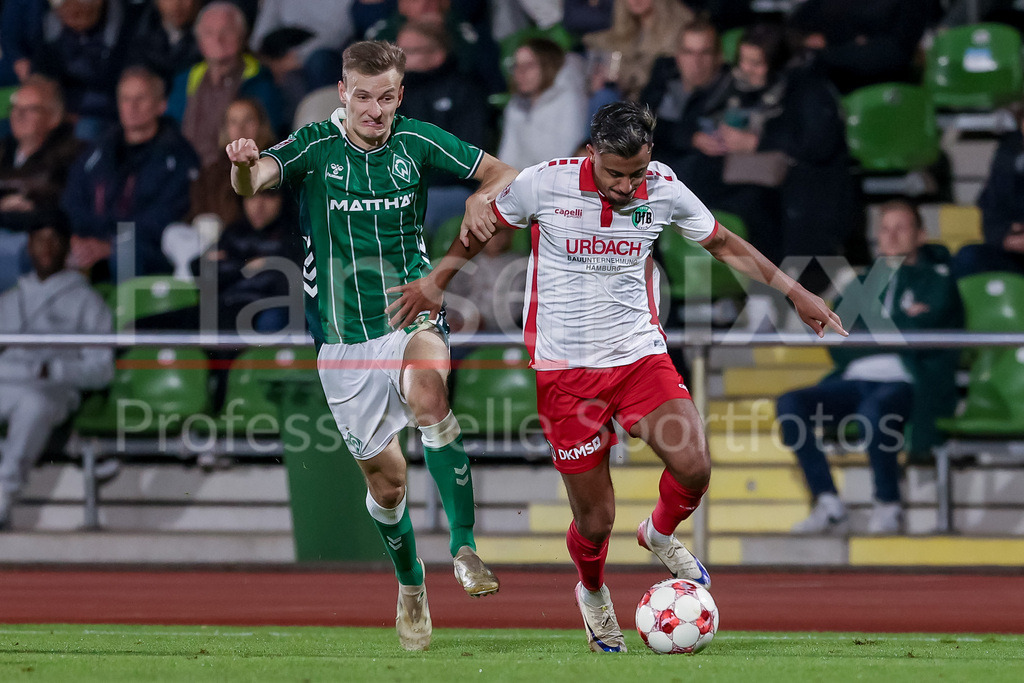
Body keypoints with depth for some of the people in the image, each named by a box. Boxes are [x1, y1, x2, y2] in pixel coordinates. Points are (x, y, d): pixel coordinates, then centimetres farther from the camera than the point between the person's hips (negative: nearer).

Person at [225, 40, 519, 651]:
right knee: (386, 479, 7)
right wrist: (243, 165, -48)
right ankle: (410, 584, 35)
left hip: (413, 312, -1)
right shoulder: (314, 147, -7)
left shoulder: (418, 141, -2)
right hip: (345, 337, 1)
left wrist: (484, 195, -19)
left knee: (427, 395, -35)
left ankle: (465, 544, -29)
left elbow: (504, 174, 4)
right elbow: (254, 182, -24)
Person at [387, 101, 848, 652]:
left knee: (693, 467, -22)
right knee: (595, 519, -2)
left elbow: (723, 244, 13)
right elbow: (483, 227, 9)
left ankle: (661, 535, 14)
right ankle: (593, 594, 32)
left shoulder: (664, 190, -4)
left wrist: (794, 292, 12)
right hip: (564, 368, -2)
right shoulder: (544, 184, -11)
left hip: (639, 355, 2)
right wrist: (436, 282, 7)